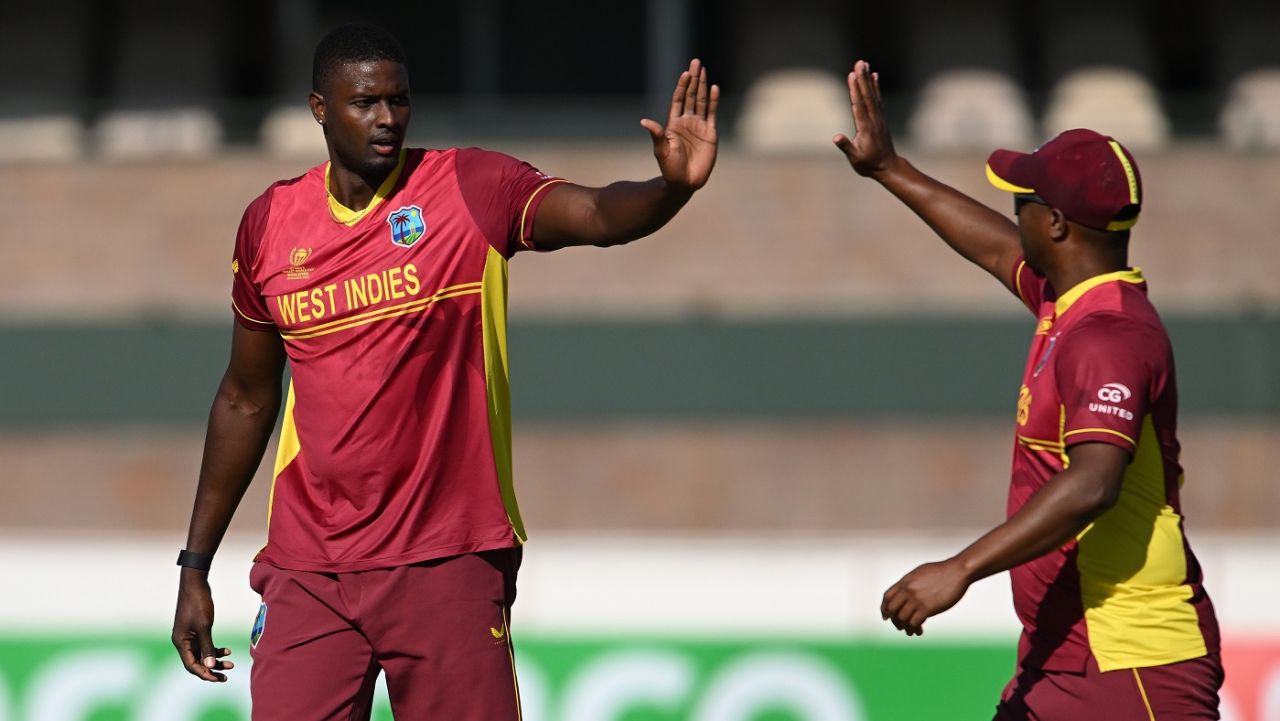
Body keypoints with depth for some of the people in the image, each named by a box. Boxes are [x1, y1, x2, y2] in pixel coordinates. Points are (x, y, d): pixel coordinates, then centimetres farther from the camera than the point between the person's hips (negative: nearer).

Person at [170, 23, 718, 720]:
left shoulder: (472, 189, -3)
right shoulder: (269, 225, 7)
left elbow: (596, 214, -22)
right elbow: (246, 400, 17)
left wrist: (670, 188, -44)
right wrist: (195, 566, 18)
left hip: (448, 566, -3)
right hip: (307, 575, 3)